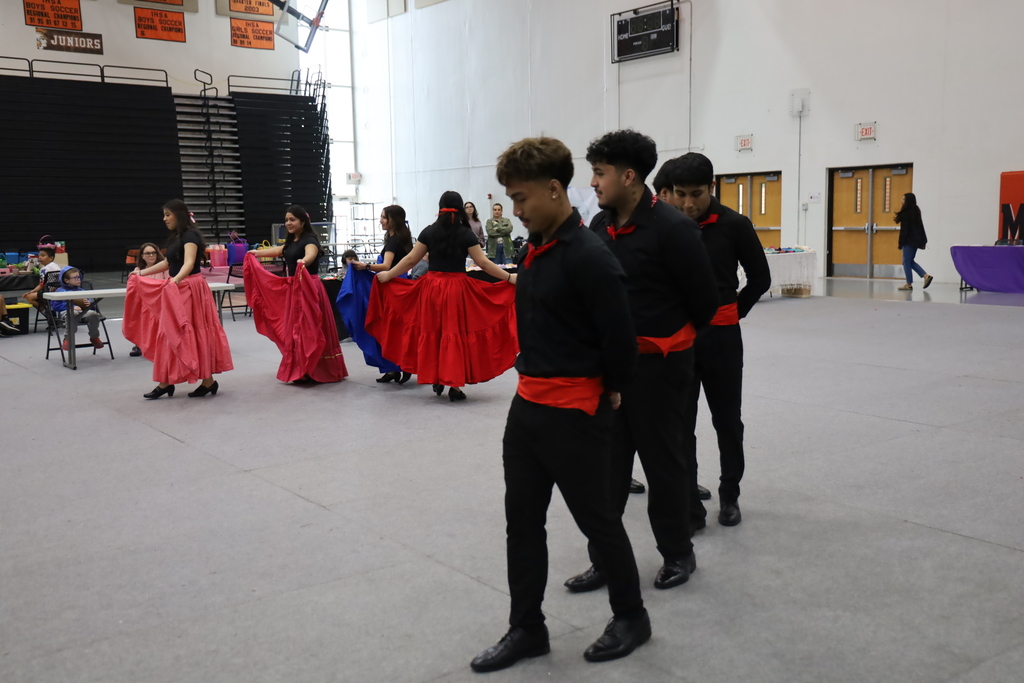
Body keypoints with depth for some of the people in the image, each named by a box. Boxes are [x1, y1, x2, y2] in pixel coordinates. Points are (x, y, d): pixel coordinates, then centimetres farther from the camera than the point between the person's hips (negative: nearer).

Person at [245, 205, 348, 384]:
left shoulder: (309, 239, -12)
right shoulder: (291, 241, 15)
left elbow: (311, 254, -34)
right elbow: (279, 250, 35)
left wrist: (304, 261, -57)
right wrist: (256, 253, 48)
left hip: (307, 289, -9)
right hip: (292, 289, 9)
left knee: (308, 329, -9)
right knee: (294, 328, 12)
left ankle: (309, 371, -6)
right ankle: (299, 370, 19)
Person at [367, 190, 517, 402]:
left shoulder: (429, 232, 2)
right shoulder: (465, 234, -4)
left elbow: (411, 260, 4)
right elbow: (483, 263, -5)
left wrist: (388, 275, 15)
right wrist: (509, 277, 1)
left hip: (432, 287, 2)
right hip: (457, 289, -2)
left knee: (432, 331, 13)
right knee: (456, 332, 2)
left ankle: (436, 379, 20)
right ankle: (454, 384, 3)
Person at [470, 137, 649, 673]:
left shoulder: (589, 257, -20)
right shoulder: (532, 250, 7)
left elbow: (619, 335, -17)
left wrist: (610, 391, -4)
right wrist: (532, 373, 15)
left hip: (574, 411, -8)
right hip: (528, 403, 8)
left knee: (596, 518, 8)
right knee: (522, 520, 13)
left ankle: (631, 617, 30)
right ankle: (527, 629, 28)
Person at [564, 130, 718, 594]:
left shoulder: (671, 228, -16)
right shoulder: (600, 225, 4)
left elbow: (704, 299, -9)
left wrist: (672, 338, 6)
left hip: (658, 364, -6)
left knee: (662, 461, 8)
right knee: (609, 463, 11)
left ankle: (678, 553, 28)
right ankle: (603, 561, 22)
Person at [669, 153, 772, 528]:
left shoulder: (734, 225, -7)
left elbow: (760, 278, 4)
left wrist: (732, 312, 4)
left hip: (721, 335, -1)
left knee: (726, 420, 13)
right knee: (679, 425, 3)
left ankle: (729, 496, 32)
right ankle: (688, 508, 12)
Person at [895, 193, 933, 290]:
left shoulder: (906, 213, -15)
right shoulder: (916, 211, 11)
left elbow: (904, 229, -16)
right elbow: (920, 226, 14)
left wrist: (901, 243, -14)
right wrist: (923, 241, 18)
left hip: (909, 241, -9)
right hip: (916, 240, 9)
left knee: (907, 262, 0)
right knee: (910, 261, 16)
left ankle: (909, 284, 3)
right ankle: (926, 276, 6)